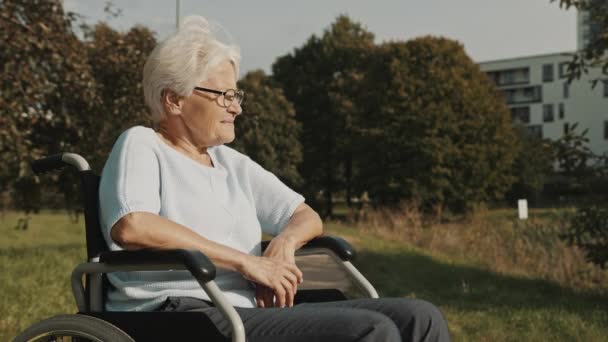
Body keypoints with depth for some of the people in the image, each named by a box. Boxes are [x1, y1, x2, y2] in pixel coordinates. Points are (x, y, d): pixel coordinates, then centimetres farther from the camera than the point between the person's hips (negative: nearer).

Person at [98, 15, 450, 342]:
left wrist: (284, 241, -2)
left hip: (254, 309, 8)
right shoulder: (141, 145, 2)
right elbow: (131, 227, -18)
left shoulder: (232, 163, 22)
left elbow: (306, 216, 25)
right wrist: (246, 261, -16)